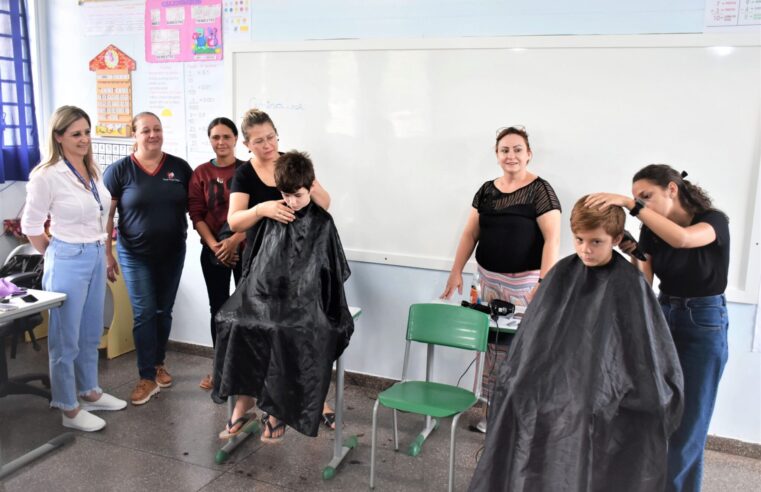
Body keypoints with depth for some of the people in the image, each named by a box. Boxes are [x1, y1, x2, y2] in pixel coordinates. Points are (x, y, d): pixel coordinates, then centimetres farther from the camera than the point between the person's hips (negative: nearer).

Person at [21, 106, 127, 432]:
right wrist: (56, 257, 2)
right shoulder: (47, 176, -15)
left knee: (91, 334, 19)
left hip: (97, 256, 7)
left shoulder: (93, 171, 6)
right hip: (68, 261, -7)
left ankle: (89, 392, 34)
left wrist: (101, 249, 15)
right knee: (66, 339, 5)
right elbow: (31, 226, -8)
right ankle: (69, 409, 17)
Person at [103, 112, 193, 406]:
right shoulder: (119, 170, -7)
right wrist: (106, 253, -6)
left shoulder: (179, 167, 0)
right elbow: (105, 215, -4)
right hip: (135, 255, -2)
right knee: (144, 314, -2)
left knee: (164, 311, 13)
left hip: (172, 253, 3)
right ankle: (147, 378, 8)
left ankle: (159, 363, 32)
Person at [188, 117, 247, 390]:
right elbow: (196, 214, 0)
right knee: (218, 308, 10)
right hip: (213, 251, 2)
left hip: (246, 248, -2)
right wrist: (215, 245, -12)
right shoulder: (201, 173, 4)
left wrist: (235, 240, -18)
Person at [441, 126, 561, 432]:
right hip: (489, 279, 5)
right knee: (494, 344, 9)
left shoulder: (540, 190, -6)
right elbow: (470, 233, 12)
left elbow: (552, 238, -13)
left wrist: (545, 283, -21)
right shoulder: (486, 191, 10)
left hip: (524, 281, -5)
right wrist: (456, 271, 5)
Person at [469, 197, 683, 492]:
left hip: (602, 390, -4)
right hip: (555, 382, 4)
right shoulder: (562, 273, 3)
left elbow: (649, 347, -3)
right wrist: (523, 377, 10)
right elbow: (536, 331, 11)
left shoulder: (630, 285, -8)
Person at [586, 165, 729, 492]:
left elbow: (681, 239, -40)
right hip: (663, 317, 5)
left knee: (685, 423, 2)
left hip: (704, 324, -5)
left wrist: (630, 204, -40)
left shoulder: (714, 221, -15)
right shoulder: (651, 232, -1)